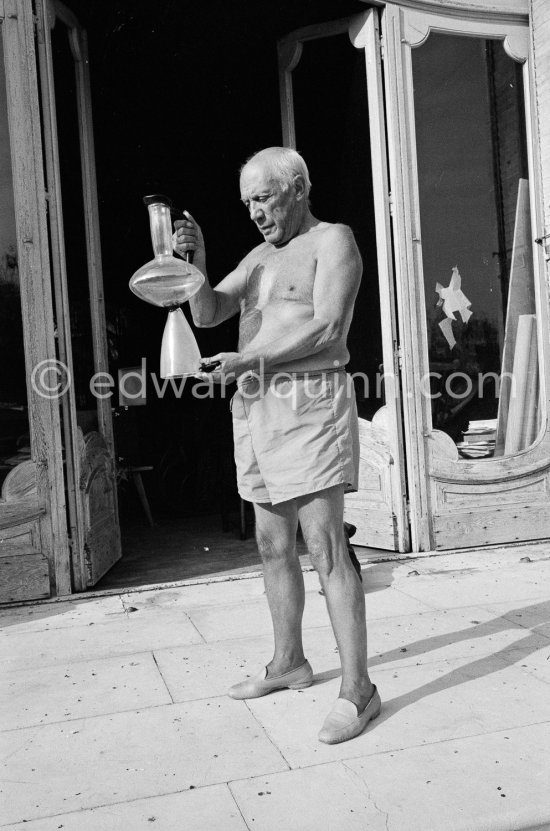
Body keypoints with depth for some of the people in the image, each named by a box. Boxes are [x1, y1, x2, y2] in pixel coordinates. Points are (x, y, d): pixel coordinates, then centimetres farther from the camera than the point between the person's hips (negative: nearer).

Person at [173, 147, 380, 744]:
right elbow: (207, 313, 11)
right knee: (273, 546, 12)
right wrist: (195, 264, -7)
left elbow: (327, 324, -15)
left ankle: (357, 690, -4)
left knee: (324, 547, -11)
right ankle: (288, 663, 26)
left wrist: (249, 359, -17)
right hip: (255, 406, 8)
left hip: (310, 402, -8)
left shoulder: (333, 240, 0)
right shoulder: (259, 257, 21)